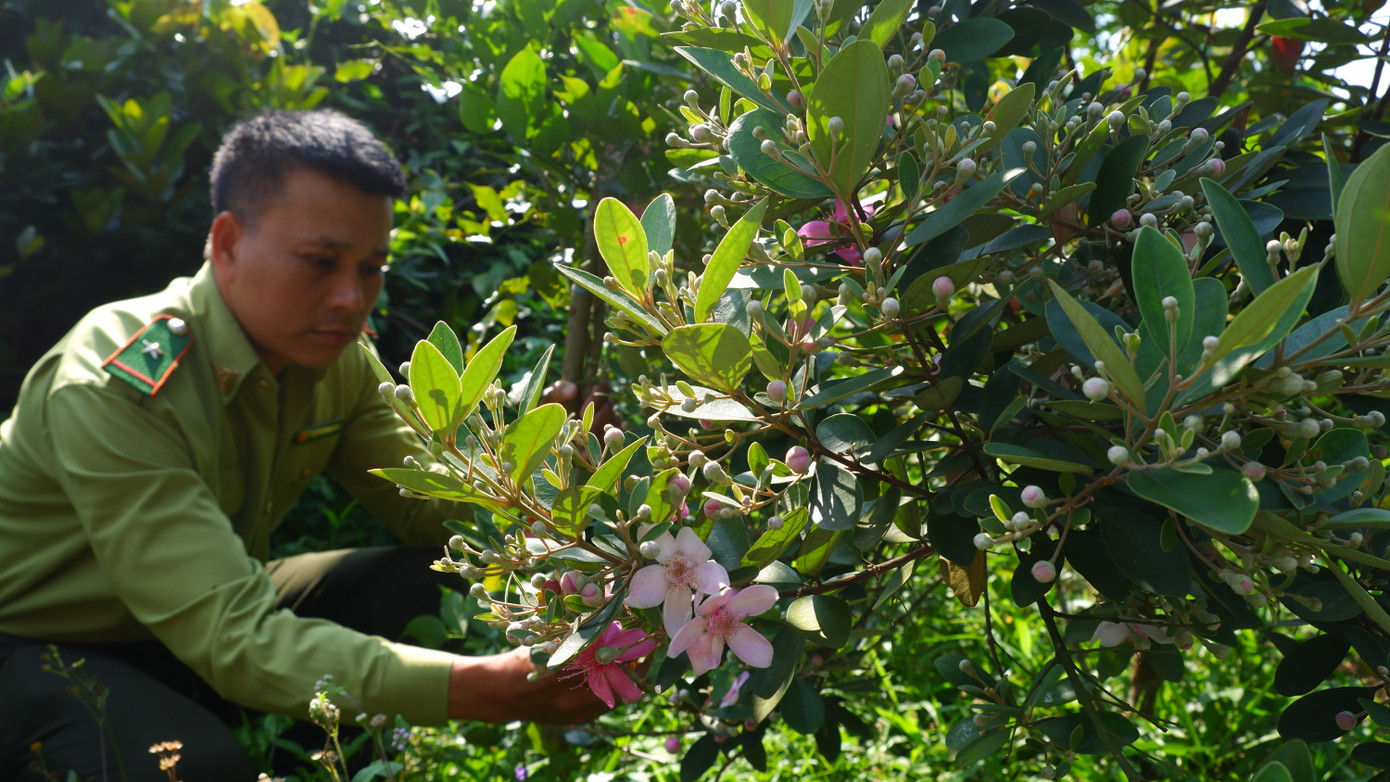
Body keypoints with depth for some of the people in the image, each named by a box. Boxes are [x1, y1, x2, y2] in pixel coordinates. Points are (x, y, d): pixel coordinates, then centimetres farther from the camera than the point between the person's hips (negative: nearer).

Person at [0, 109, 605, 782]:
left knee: (436, 584, -11)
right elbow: (232, 636, -38)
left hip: (214, 609, 6)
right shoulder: (113, 391, -32)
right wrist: (487, 689, -48)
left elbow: (432, 506, -6)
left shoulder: (335, 359, -8)